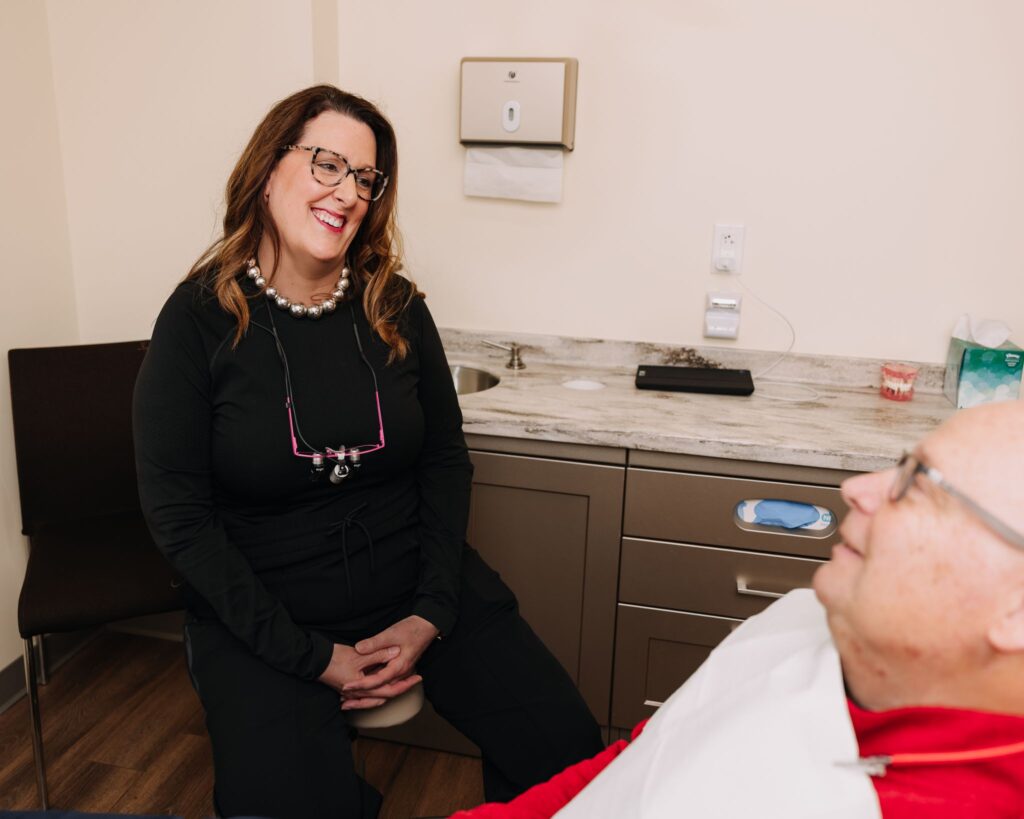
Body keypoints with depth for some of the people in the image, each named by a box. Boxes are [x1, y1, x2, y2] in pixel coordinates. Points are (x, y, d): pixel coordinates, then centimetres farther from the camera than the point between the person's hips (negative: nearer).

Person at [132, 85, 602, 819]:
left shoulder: (395, 306, 0)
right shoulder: (200, 318, -8)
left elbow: (447, 460, 3)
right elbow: (178, 514, -9)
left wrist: (431, 614, -8)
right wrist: (312, 656, -13)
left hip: (413, 581, 3)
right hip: (264, 609, -2)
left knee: (568, 753, -10)